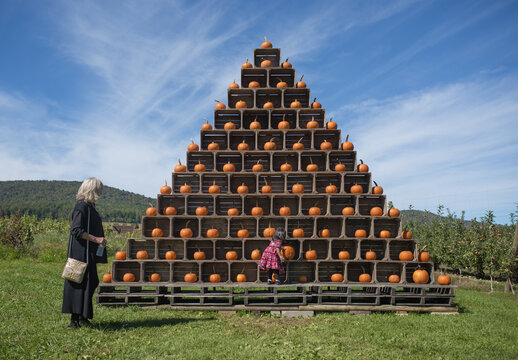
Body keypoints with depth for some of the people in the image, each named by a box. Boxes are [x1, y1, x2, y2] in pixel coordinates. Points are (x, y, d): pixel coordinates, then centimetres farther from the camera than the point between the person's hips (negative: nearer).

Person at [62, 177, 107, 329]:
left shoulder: (89, 206, 15)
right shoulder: (82, 207, -15)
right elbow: (76, 230, -21)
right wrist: (96, 239, -22)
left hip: (89, 254, 10)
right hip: (81, 253, -10)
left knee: (91, 282, 14)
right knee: (81, 283, -6)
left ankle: (82, 316, 25)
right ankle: (75, 320, 1)